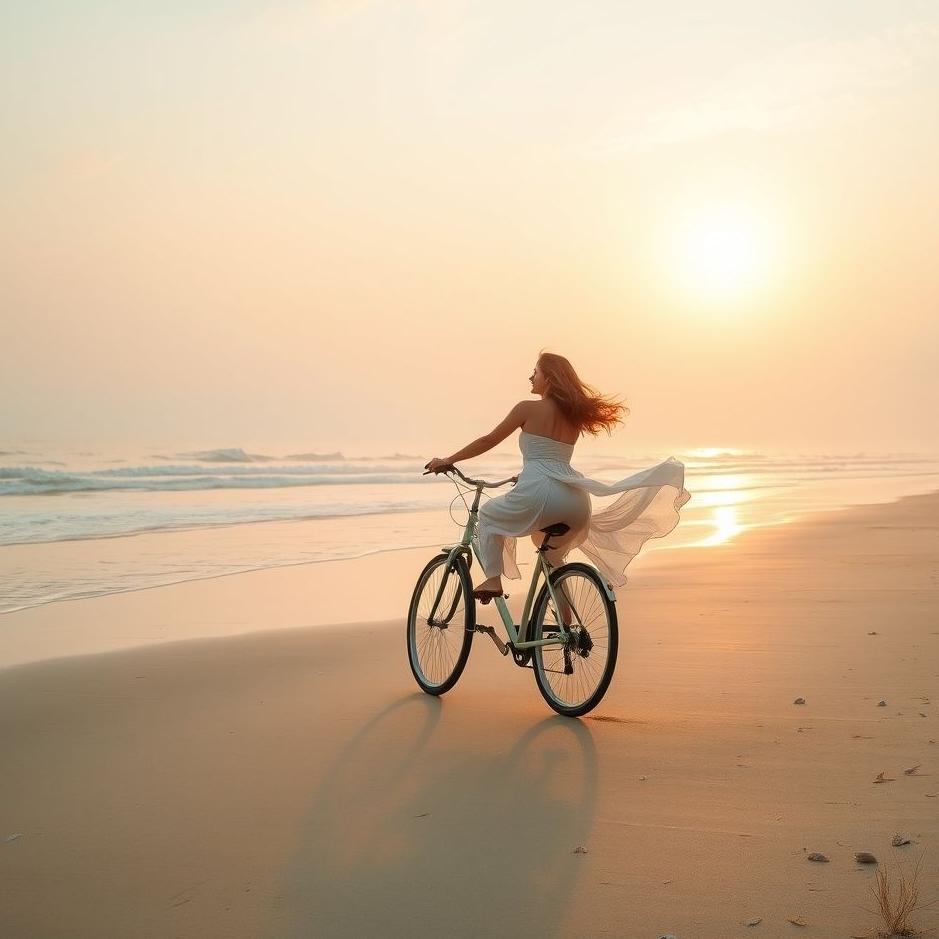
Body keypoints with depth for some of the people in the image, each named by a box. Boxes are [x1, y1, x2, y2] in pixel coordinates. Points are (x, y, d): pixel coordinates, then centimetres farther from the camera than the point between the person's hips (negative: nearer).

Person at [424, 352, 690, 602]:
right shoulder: (574, 415, 21)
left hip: (539, 494, -6)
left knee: (487, 516, 23)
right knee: (553, 556, 32)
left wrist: (448, 461, 21)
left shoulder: (529, 409, 4)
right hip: (575, 502, 6)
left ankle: (492, 579, 4)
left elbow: (488, 441, 10)